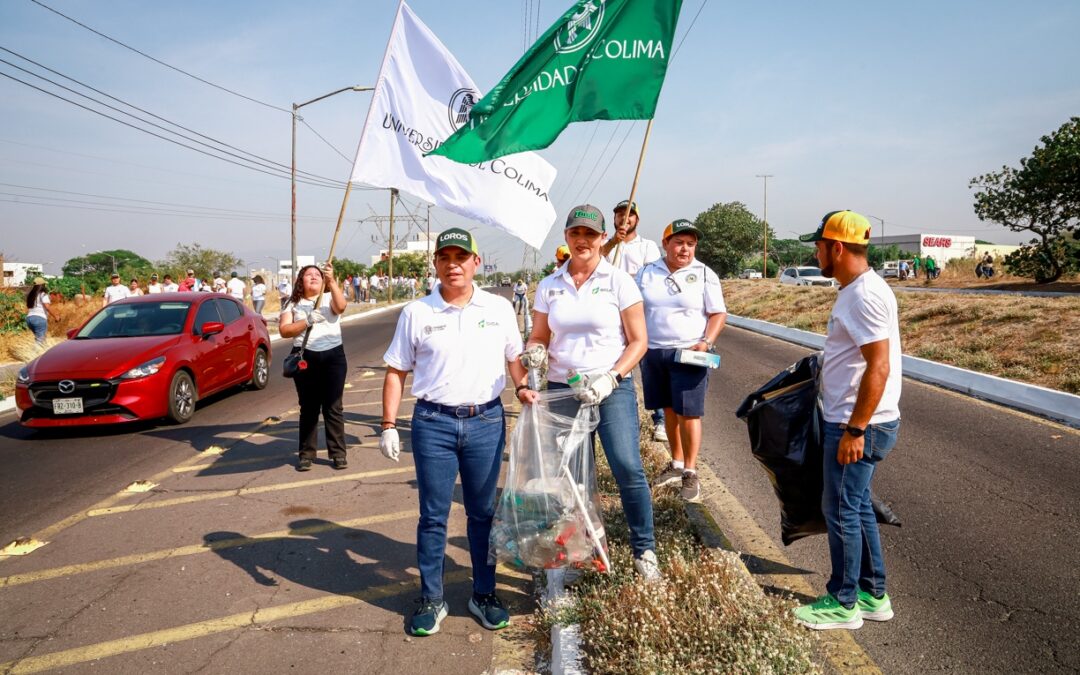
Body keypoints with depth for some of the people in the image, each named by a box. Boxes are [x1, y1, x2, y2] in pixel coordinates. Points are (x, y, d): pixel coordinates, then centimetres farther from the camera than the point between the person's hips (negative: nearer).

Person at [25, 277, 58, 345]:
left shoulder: (30, 295, 19)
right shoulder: (43, 294, -5)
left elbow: (28, 308, 17)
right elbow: (47, 307, -14)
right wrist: (55, 316, -9)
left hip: (29, 318, 8)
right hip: (40, 318, -8)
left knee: (38, 338, 19)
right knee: (40, 341, -9)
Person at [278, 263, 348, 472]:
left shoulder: (329, 298, 8)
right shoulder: (293, 304, 9)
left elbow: (341, 306, -16)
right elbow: (284, 330, -3)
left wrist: (332, 281, -26)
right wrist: (307, 321, -17)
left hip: (333, 356, 0)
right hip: (305, 358, 1)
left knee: (333, 407, 2)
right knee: (308, 408, 6)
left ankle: (338, 453, 8)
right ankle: (306, 454, 14)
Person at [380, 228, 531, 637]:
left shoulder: (499, 308, 4)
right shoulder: (416, 313, 1)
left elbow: (515, 357, 13)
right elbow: (396, 372, 4)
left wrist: (524, 388, -6)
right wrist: (389, 425, -2)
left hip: (487, 421, 1)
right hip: (433, 422, -1)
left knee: (483, 513, 11)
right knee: (433, 516, 7)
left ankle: (484, 594, 27)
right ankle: (431, 600, 22)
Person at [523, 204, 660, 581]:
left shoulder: (618, 281, -1)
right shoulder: (549, 286, 7)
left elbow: (638, 341, -2)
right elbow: (538, 337, 13)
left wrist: (610, 379, -15)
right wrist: (535, 352, -11)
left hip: (612, 389, -3)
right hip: (562, 390, 3)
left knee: (628, 468, -14)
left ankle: (644, 550, 4)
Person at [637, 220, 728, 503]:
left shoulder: (704, 275, -1)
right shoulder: (646, 273, 7)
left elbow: (718, 314, -1)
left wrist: (706, 343, -15)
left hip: (688, 353, -3)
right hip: (653, 352, 3)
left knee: (688, 413, -5)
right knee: (669, 410, 12)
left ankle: (690, 472, 7)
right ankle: (676, 464, 27)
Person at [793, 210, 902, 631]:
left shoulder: (865, 296, -21)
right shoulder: (858, 290, 11)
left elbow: (879, 367, -25)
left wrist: (855, 429, -24)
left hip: (859, 426, -10)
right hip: (852, 422, 10)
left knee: (841, 510, 2)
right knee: (857, 506, 17)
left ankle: (843, 603, 17)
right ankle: (873, 595, 30)